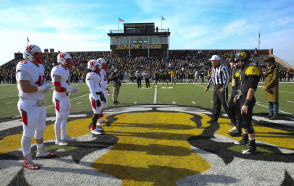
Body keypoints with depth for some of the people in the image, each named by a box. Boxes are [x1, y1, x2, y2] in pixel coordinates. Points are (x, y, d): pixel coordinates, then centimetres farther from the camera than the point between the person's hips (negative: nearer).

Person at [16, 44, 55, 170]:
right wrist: (41, 88, -17)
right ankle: (27, 160, 12)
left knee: (40, 129, 21)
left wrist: (46, 88, 2)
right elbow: (25, 88, -25)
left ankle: (40, 152, 39)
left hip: (40, 104, 9)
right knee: (28, 133, -1)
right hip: (29, 106, -9)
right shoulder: (25, 67, -17)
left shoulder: (39, 67, 12)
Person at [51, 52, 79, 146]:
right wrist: (69, 90, -19)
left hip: (65, 97, 10)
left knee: (65, 117, 16)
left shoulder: (65, 70, 13)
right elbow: (57, 88, -20)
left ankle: (64, 136, 28)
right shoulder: (58, 71, -17)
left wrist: (72, 89, 5)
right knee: (60, 118, -2)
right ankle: (58, 139, 9)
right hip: (59, 97, -10)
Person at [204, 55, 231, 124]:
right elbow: (211, 79, 22)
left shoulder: (223, 68, -12)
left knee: (224, 103, -6)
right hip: (216, 88, 7)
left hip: (222, 88, -7)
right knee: (216, 103, 10)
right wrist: (208, 87, 15)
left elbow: (227, 78, -13)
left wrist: (224, 88, -19)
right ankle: (214, 119, 16)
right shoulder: (213, 69, 12)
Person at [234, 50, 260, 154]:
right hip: (242, 98, 10)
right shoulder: (244, 70, 12)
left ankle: (253, 147, 4)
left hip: (247, 99, -10)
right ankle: (245, 139, 39)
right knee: (242, 120, 21)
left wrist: (246, 104, -25)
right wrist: (239, 97, 23)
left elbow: (252, 88, -23)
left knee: (247, 122, -6)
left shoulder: (251, 70, -19)